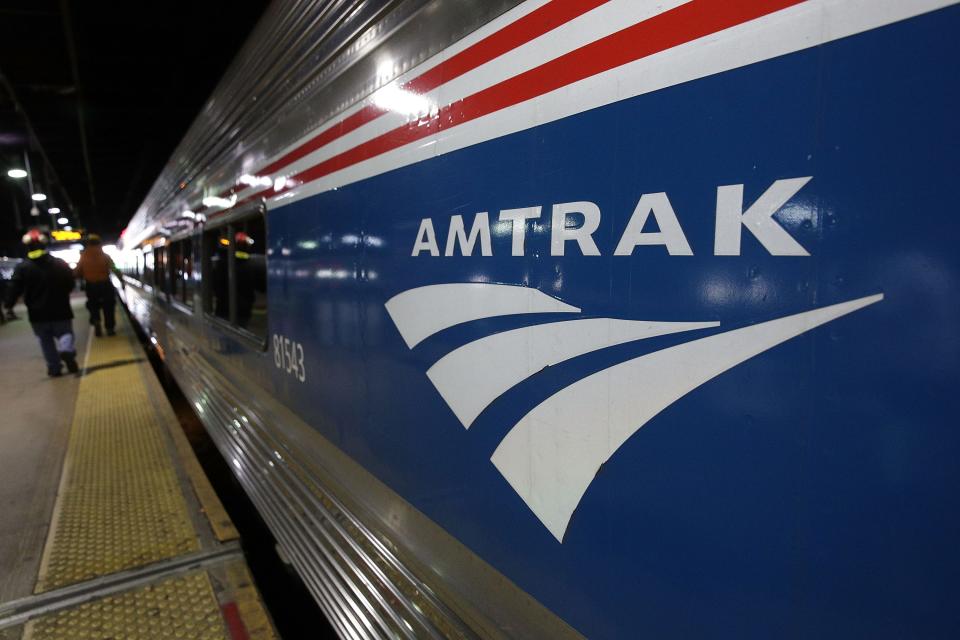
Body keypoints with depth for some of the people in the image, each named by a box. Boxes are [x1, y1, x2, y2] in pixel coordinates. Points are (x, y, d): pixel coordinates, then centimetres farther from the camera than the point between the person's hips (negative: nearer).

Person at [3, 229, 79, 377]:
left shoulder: (22, 267, -7)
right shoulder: (60, 264, -2)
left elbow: (14, 288, -8)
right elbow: (70, 284, 5)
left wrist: (8, 305, 4)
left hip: (38, 313, 0)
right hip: (60, 310, 0)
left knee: (46, 340, 11)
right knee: (65, 333, 9)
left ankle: (54, 368, 11)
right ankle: (67, 350, -24)